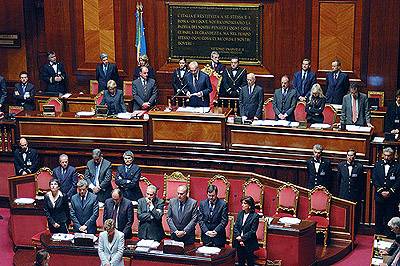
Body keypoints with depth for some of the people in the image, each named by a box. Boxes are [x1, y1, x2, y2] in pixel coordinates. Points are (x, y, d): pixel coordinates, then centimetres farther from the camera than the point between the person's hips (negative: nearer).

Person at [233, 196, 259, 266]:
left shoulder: (255, 216, -11)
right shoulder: (240, 213, 4)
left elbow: (252, 231, -13)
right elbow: (235, 227, 2)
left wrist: (242, 238, -15)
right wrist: (239, 238, -10)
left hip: (249, 244, -5)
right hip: (239, 243, 5)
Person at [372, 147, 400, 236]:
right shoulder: (378, 165, 6)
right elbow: (374, 179, 1)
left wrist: (390, 192, -14)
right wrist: (381, 191, -10)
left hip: (392, 198, -3)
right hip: (379, 196, 3)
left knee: (390, 219, 0)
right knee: (378, 219, 9)